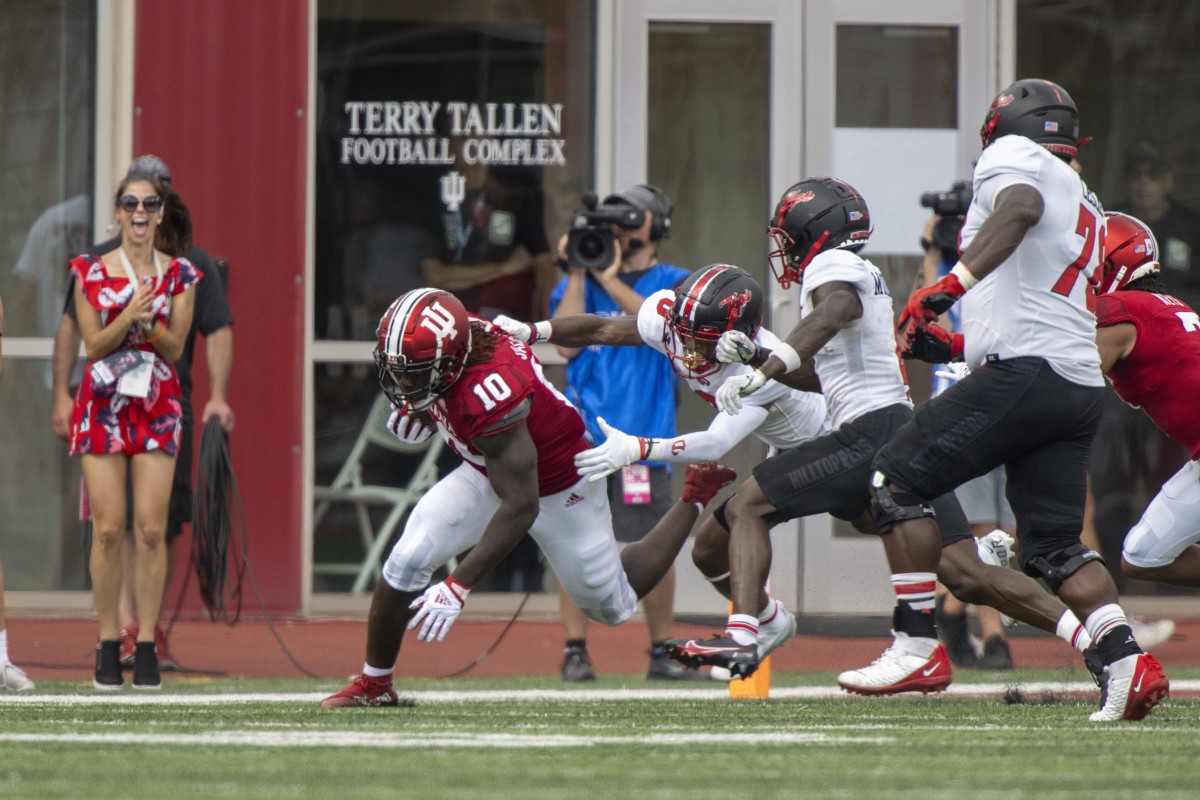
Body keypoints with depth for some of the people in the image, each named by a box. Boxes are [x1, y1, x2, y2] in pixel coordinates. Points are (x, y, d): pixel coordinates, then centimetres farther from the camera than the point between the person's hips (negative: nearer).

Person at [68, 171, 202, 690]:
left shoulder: (180, 274, 4)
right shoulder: (92, 272, 2)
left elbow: (174, 347, 0)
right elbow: (92, 345, -2)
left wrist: (149, 320, -18)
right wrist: (127, 317, -18)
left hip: (157, 407, 1)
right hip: (103, 406, 0)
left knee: (151, 528, -6)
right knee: (108, 528, -5)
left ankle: (146, 643, -1)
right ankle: (108, 643, 3)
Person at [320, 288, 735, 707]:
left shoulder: (490, 397, -44)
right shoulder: (461, 332, -22)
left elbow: (521, 507, -39)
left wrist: (457, 586, -39)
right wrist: (420, 411, -14)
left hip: (558, 489, -7)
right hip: (486, 472, 7)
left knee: (613, 605, 18)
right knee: (405, 564, -11)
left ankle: (695, 496, 35)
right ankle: (373, 685, 6)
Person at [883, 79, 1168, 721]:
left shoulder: (1013, 157, 4)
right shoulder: (1085, 205, 30)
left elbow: (1020, 209, -21)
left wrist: (952, 284, -30)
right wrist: (952, 347, 32)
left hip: (1024, 372, -9)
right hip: (1081, 382, 9)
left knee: (896, 481, -1)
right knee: (1053, 544, 9)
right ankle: (1126, 660, -10)